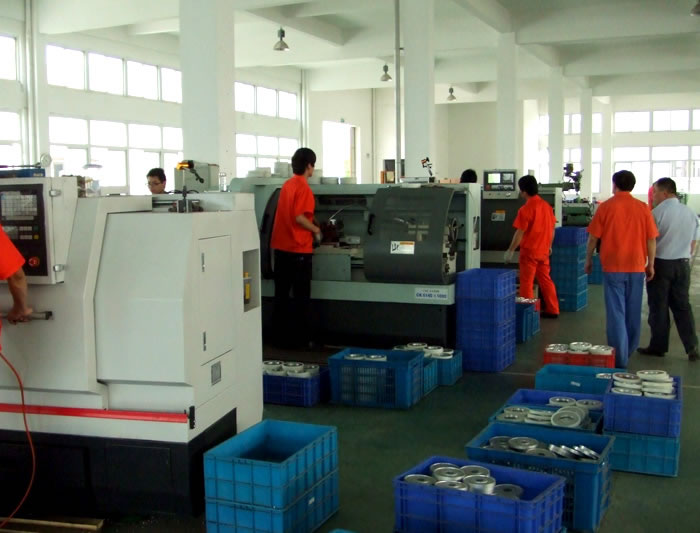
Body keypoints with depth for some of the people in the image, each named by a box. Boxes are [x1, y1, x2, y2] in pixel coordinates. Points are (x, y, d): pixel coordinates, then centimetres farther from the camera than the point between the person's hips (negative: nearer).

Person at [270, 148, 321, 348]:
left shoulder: (287, 184, 11)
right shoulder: (303, 187, -14)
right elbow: (299, 218, -22)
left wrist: (310, 225, 22)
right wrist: (315, 230, -6)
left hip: (281, 247, 8)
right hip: (298, 249, -8)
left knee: (281, 294, 11)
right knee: (301, 296, 2)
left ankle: (282, 337, 18)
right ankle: (301, 339, 7)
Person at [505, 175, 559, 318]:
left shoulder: (525, 209, -17)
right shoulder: (547, 206, 3)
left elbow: (520, 233, -17)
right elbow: (552, 228, 11)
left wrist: (511, 250, -9)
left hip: (529, 251, -7)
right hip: (544, 251, 7)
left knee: (526, 283, 3)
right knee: (545, 280, 15)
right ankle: (552, 310, 20)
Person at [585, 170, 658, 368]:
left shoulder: (606, 207, -5)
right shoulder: (643, 208, 1)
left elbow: (593, 238, -3)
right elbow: (651, 240, 3)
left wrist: (588, 260, 10)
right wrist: (650, 265, 13)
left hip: (613, 266, -3)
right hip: (637, 266, 3)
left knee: (616, 312, 0)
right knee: (633, 312, 16)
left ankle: (619, 359, -3)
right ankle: (629, 350, 31)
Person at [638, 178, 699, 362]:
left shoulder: (657, 213, -14)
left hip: (661, 264, -5)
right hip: (682, 264, 5)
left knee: (659, 307, 4)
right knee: (682, 305, 11)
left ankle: (658, 346, 12)